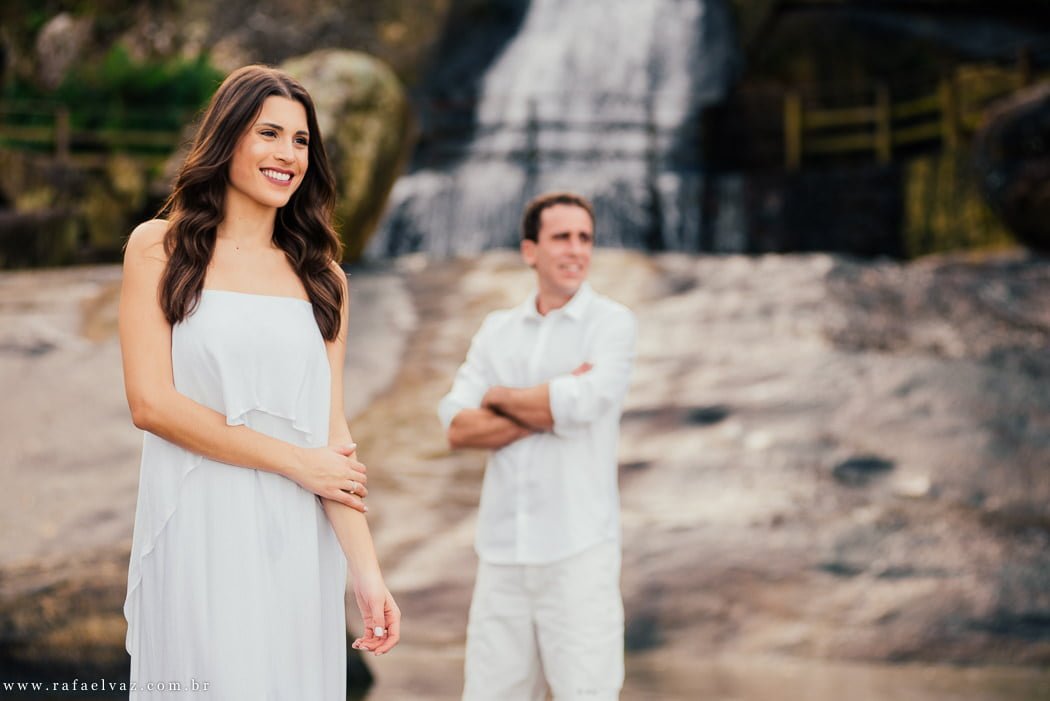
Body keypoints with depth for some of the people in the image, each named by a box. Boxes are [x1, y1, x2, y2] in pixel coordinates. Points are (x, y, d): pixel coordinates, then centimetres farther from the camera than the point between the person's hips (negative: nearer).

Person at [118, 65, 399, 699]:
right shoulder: (160, 248, 3)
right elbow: (151, 403, -7)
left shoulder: (321, 276, 12)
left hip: (298, 539, 3)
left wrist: (367, 570, -7)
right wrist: (297, 462, -8)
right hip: (199, 533, -3)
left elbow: (333, 433, 4)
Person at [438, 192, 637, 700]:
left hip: (578, 545, -4)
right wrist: (549, 409, -11)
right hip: (502, 546, 4)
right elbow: (458, 428, 1)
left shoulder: (612, 323, 1)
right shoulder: (496, 330, 12)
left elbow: (578, 405, -16)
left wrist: (501, 397, 0)